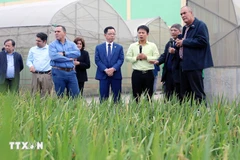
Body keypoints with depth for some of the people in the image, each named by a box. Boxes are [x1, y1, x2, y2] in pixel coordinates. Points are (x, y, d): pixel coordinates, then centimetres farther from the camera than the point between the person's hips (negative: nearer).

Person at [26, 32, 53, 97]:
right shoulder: (32, 49, 16)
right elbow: (29, 60, 18)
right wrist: (31, 65, -3)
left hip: (47, 75, -3)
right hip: (35, 75, 3)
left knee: (46, 94, -3)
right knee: (34, 94, 0)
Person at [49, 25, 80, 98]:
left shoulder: (71, 44, 11)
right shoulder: (52, 45, 3)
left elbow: (77, 53, -6)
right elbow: (54, 56, -14)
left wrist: (64, 53, -12)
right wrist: (68, 58, -8)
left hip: (71, 72, 3)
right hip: (58, 72, -2)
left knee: (75, 95, 2)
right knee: (59, 96, 5)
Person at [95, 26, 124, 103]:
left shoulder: (119, 47, 11)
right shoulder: (98, 47, 9)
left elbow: (121, 59, 0)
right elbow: (97, 60, 0)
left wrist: (113, 68, -16)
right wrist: (105, 70, -14)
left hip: (116, 75, 1)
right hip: (103, 75, -1)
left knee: (117, 97, 3)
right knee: (103, 97, 2)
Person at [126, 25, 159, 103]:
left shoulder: (152, 45, 4)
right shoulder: (132, 46, 8)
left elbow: (157, 58, -3)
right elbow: (127, 58, 3)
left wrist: (146, 57, -13)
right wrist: (136, 58, -10)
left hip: (148, 73, -1)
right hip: (136, 73, 1)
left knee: (148, 96, 5)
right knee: (136, 96, 4)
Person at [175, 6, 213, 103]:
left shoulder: (200, 25, -7)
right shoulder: (185, 28, 20)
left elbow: (202, 41, -20)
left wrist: (184, 42, -15)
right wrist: (179, 43, 6)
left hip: (195, 64, -9)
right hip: (185, 65, 9)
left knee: (197, 93, -6)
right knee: (185, 93, 12)